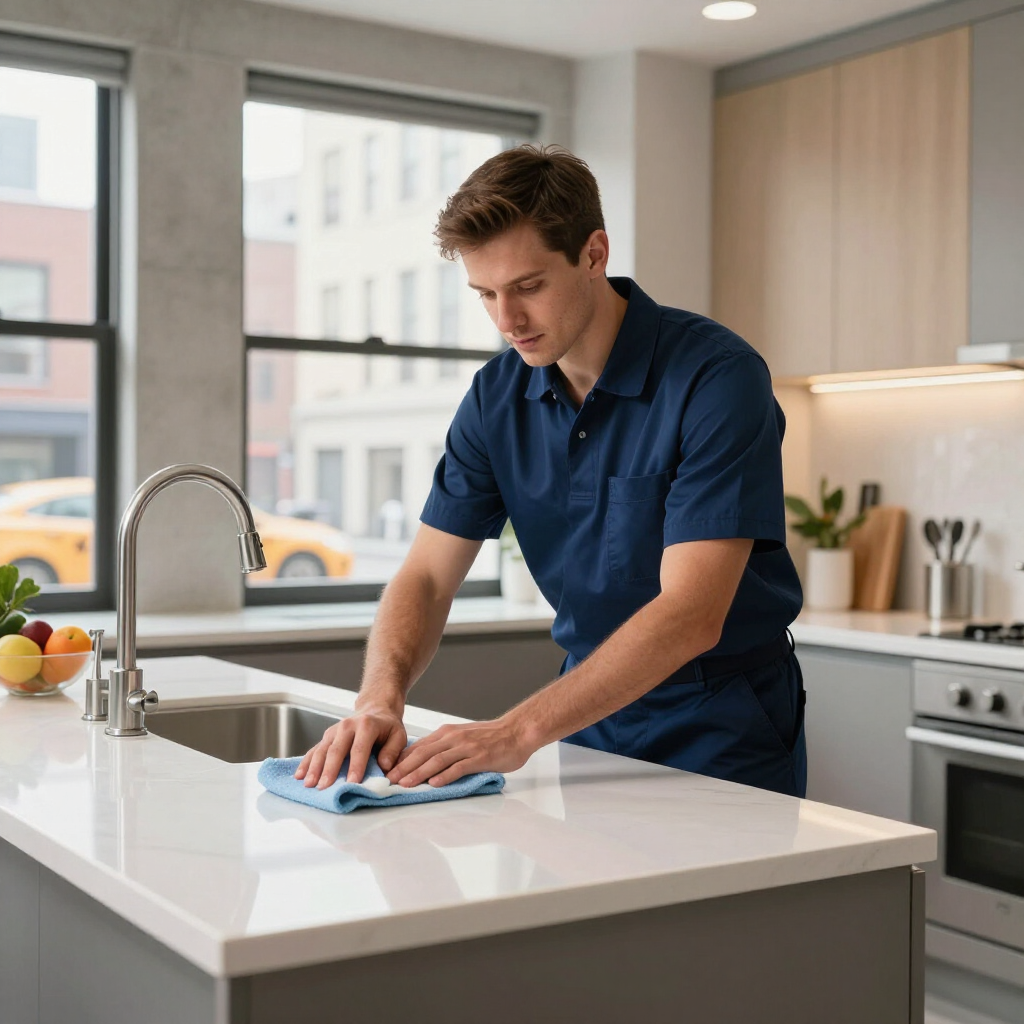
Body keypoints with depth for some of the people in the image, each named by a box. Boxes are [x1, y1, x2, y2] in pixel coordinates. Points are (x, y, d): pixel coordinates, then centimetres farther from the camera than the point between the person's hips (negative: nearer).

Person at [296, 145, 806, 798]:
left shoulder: (719, 376, -19)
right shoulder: (498, 395, -1)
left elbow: (690, 615, -25)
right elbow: (427, 575, -1)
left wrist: (520, 731, -32)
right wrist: (381, 698, -21)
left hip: (725, 729, -4)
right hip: (596, 711, 5)